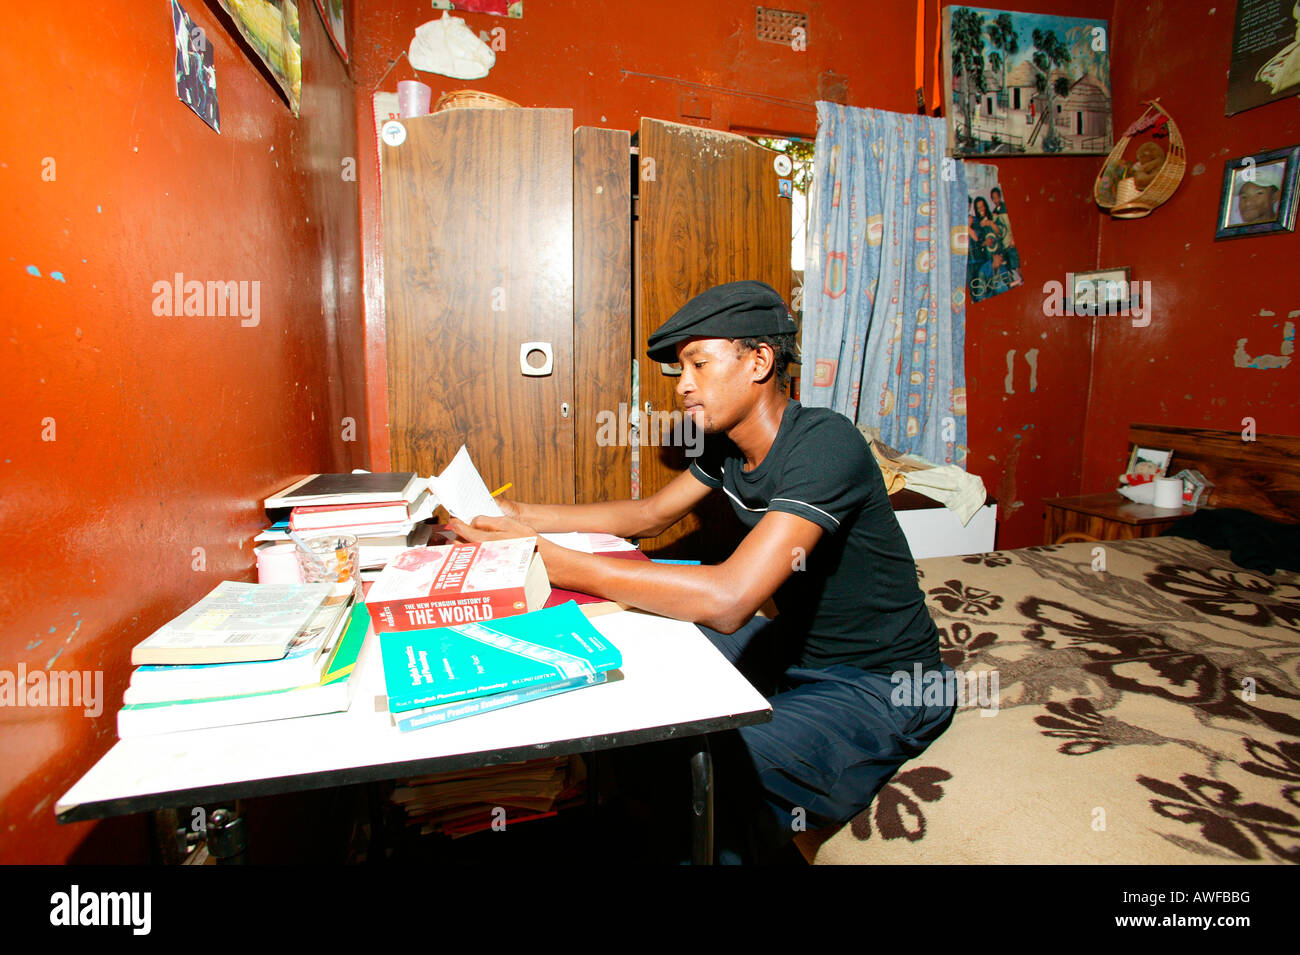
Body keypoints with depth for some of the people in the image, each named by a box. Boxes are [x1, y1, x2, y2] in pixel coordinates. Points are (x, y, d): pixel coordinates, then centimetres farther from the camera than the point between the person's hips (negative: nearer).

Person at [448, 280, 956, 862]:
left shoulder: (823, 444, -28)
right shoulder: (728, 444, 0)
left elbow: (728, 601, -39)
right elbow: (652, 515, 11)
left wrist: (549, 562, -36)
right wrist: (523, 516, -1)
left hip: (880, 685, -8)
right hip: (795, 646, 9)